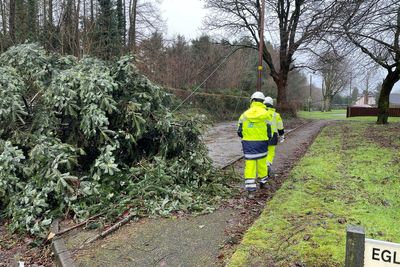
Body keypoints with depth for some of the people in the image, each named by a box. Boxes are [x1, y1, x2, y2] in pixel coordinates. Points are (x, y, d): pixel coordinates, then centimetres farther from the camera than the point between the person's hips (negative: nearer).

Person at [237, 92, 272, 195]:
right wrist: (267, 138, 17)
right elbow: (269, 132, -4)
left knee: (249, 164, 2)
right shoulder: (266, 114, -5)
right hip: (261, 142, 0)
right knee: (262, 162, 16)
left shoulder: (245, 114, 1)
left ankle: (250, 188, -2)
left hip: (248, 143, 0)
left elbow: (239, 132, 3)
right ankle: (262, 182, 34)